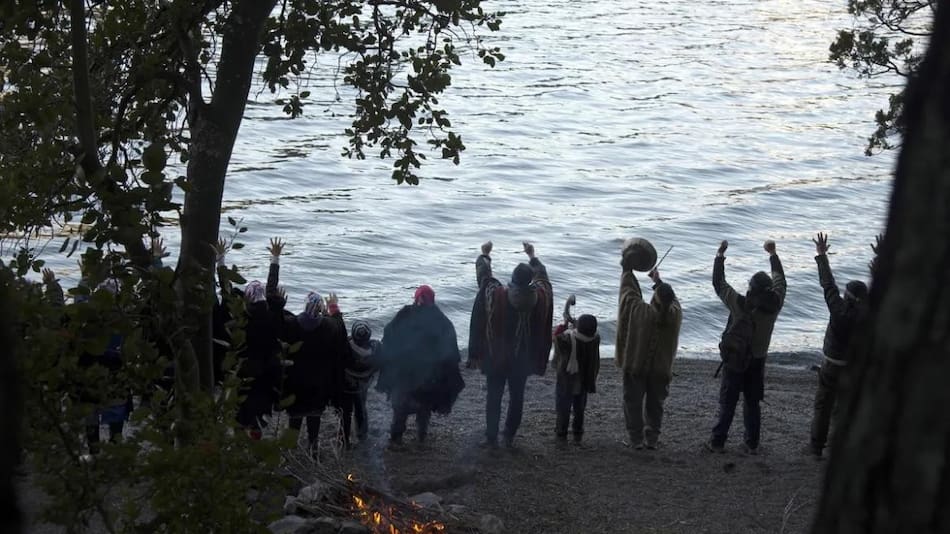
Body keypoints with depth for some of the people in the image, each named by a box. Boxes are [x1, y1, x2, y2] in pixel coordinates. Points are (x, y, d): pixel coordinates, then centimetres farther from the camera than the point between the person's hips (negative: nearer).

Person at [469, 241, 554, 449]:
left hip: (496, 357, -1)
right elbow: (542, 276, 9)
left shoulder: (495, 295, -18)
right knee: (517, 396, 14)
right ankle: (510, 437, 19)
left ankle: (491, 438, 12)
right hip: (523, 358, 2)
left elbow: (484, 276, -1)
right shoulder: (538, 297, -12)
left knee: (494, 396, 9)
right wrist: (532, 256, 24)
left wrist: (484, 255, 17)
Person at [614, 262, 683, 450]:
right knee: (655, 404, 15)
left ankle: (636, 439, 7)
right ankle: (651, 439, 15)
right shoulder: (675, 314, -12)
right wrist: (658, 281, 23)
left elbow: (629, 292, -6)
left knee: (633, 402, 8)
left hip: (636, 366, -3)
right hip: (661, 370, 3)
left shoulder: (641, 312, -21)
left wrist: (627, 270, 9)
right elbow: (672, 299, 10)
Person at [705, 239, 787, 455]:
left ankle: (718, 441, 8)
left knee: (728, 402, 4)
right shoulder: (774, 305, -11)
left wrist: (720, 255, -1)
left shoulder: (739, 304, -21)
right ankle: (751, 444, 15)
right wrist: (773, 254, 18)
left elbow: (718, 283, -10)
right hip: (758, 360, 3)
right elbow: (780, 281, 8)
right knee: (752, 402, 12)